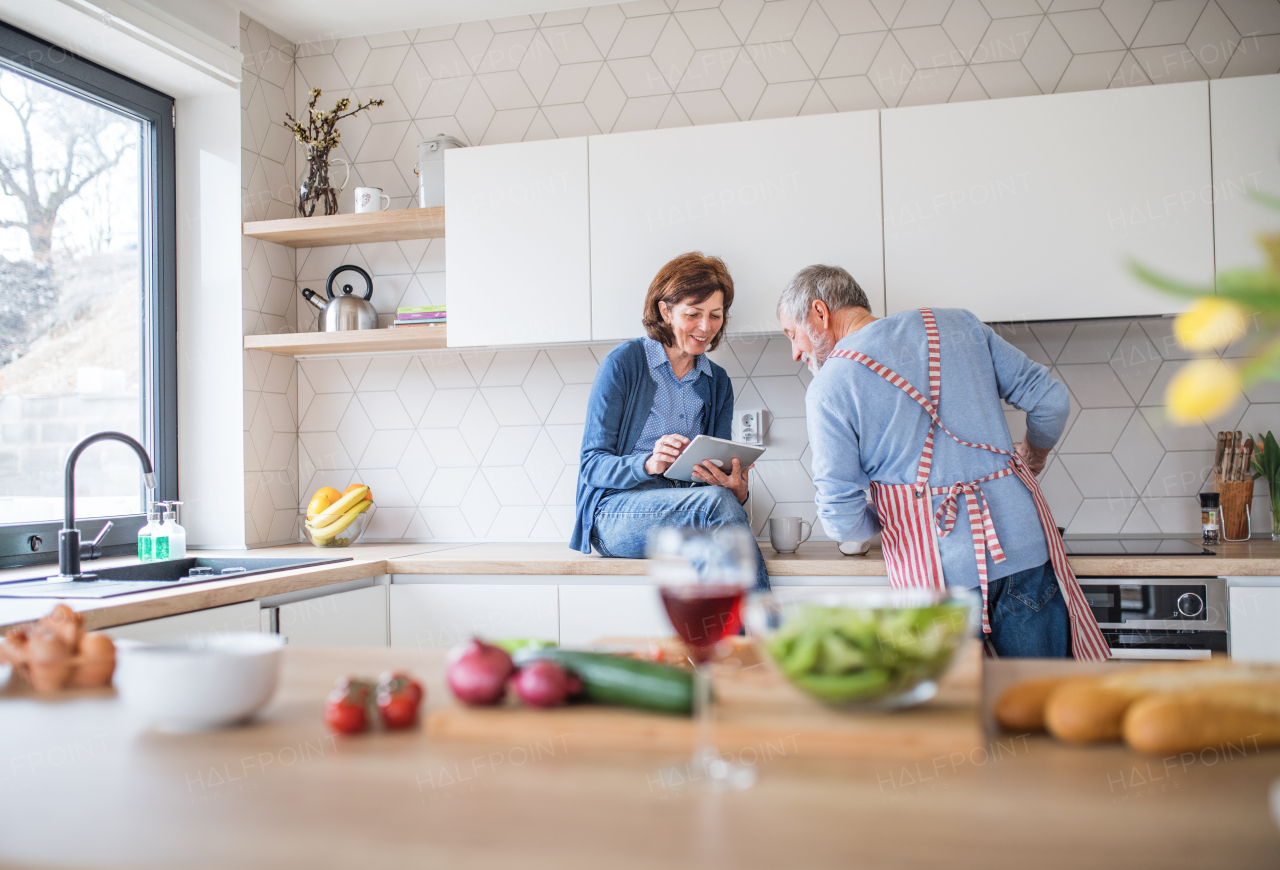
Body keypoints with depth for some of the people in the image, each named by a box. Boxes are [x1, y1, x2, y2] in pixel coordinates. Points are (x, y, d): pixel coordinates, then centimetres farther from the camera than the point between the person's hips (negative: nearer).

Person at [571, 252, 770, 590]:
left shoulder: (718, 382, 15)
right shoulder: (624, 362, -1)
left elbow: (720, 474, 11)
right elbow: (592, 464, -5)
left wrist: (737, 489, -15)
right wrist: (649, 464, -26)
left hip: (687, 514, 4)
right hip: (615, 512, -4)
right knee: (717, 501, -34)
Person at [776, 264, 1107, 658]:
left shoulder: (828, 387, -6)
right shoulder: (957, 323, 7)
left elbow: (843, 521, -9)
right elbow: (1050, 398, 9)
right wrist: (1035, 452, 30)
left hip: (939, 571, -3)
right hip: (1025, 541, 4)